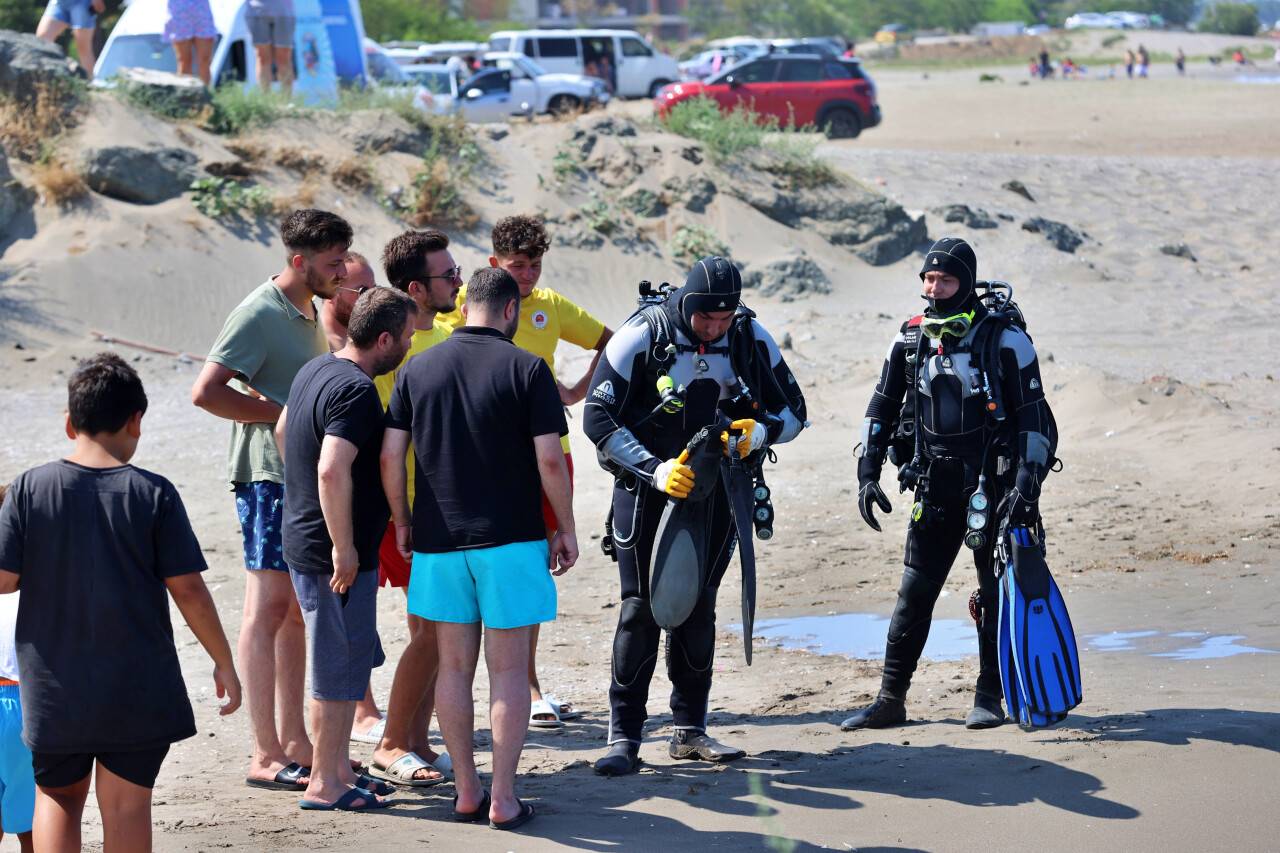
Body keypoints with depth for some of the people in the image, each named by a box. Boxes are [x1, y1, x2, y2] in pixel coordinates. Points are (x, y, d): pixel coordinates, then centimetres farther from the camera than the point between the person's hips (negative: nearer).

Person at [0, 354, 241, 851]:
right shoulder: (153, 494, -7)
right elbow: (188, 590, -6)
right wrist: (223, 661, 6)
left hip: (55, 688, 1)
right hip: (138, 691, -1)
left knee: (58, 795, 17)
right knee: (127, 803, 6)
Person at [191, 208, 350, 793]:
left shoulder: (308, 313, 16)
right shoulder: (261, 314, -13)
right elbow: (207, 392, -22)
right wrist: (284, 413, -18)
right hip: (269, 476, -9)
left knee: (296, 612, 12)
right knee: (268, 609, -7)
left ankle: (293, 740, 18)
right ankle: (266, 756, -6)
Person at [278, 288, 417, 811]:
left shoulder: (314, 371, 9)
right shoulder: (356, 391, -22)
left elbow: (282, 431, 25)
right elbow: (332, 471, -31)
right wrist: (344, 548, -25)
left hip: (302, 537, 10)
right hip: (334, 550, -10)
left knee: (348, 661, 19)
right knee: (340, 668, 0)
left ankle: (339, 767, 27)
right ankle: (325, 785, 7)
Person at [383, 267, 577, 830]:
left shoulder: (416, 371, 4)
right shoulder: (526, 369, -7)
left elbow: (390, 456, 2)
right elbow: (550, 459, -10)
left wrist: (402, 522, 15)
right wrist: (565, 529, 2)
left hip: (439, 541, 3)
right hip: (510, 539, -3)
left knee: (454, 666, 11)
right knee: (509, 670, 2)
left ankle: (466, 792, 15)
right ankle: (503, 799, 2)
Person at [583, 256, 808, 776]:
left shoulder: (752, 340, -4)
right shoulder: (641, 338, -14)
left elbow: (792, 411, 5)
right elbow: (599, 419, -14)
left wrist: (758, 432, -18)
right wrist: (654, 469, -24)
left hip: (716, 490, 3)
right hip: (647, 490, -3)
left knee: (698, 606, 8)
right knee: (641, 607, -7)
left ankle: (690, 730, 16)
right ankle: (624, 736, -4)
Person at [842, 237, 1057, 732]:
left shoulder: (1004, 341, -7)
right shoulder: (910, 341, 6)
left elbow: (1034, 418, -8)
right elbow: (881, 409, 15)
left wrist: (1027, 485, -16)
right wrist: (867, 474, 8)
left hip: (991, 487, -4)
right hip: (934, 490, 4)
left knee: (995, 593, 3)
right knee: (914, 593, 4)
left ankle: (990, 697, 13)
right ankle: (890, 700, 8)